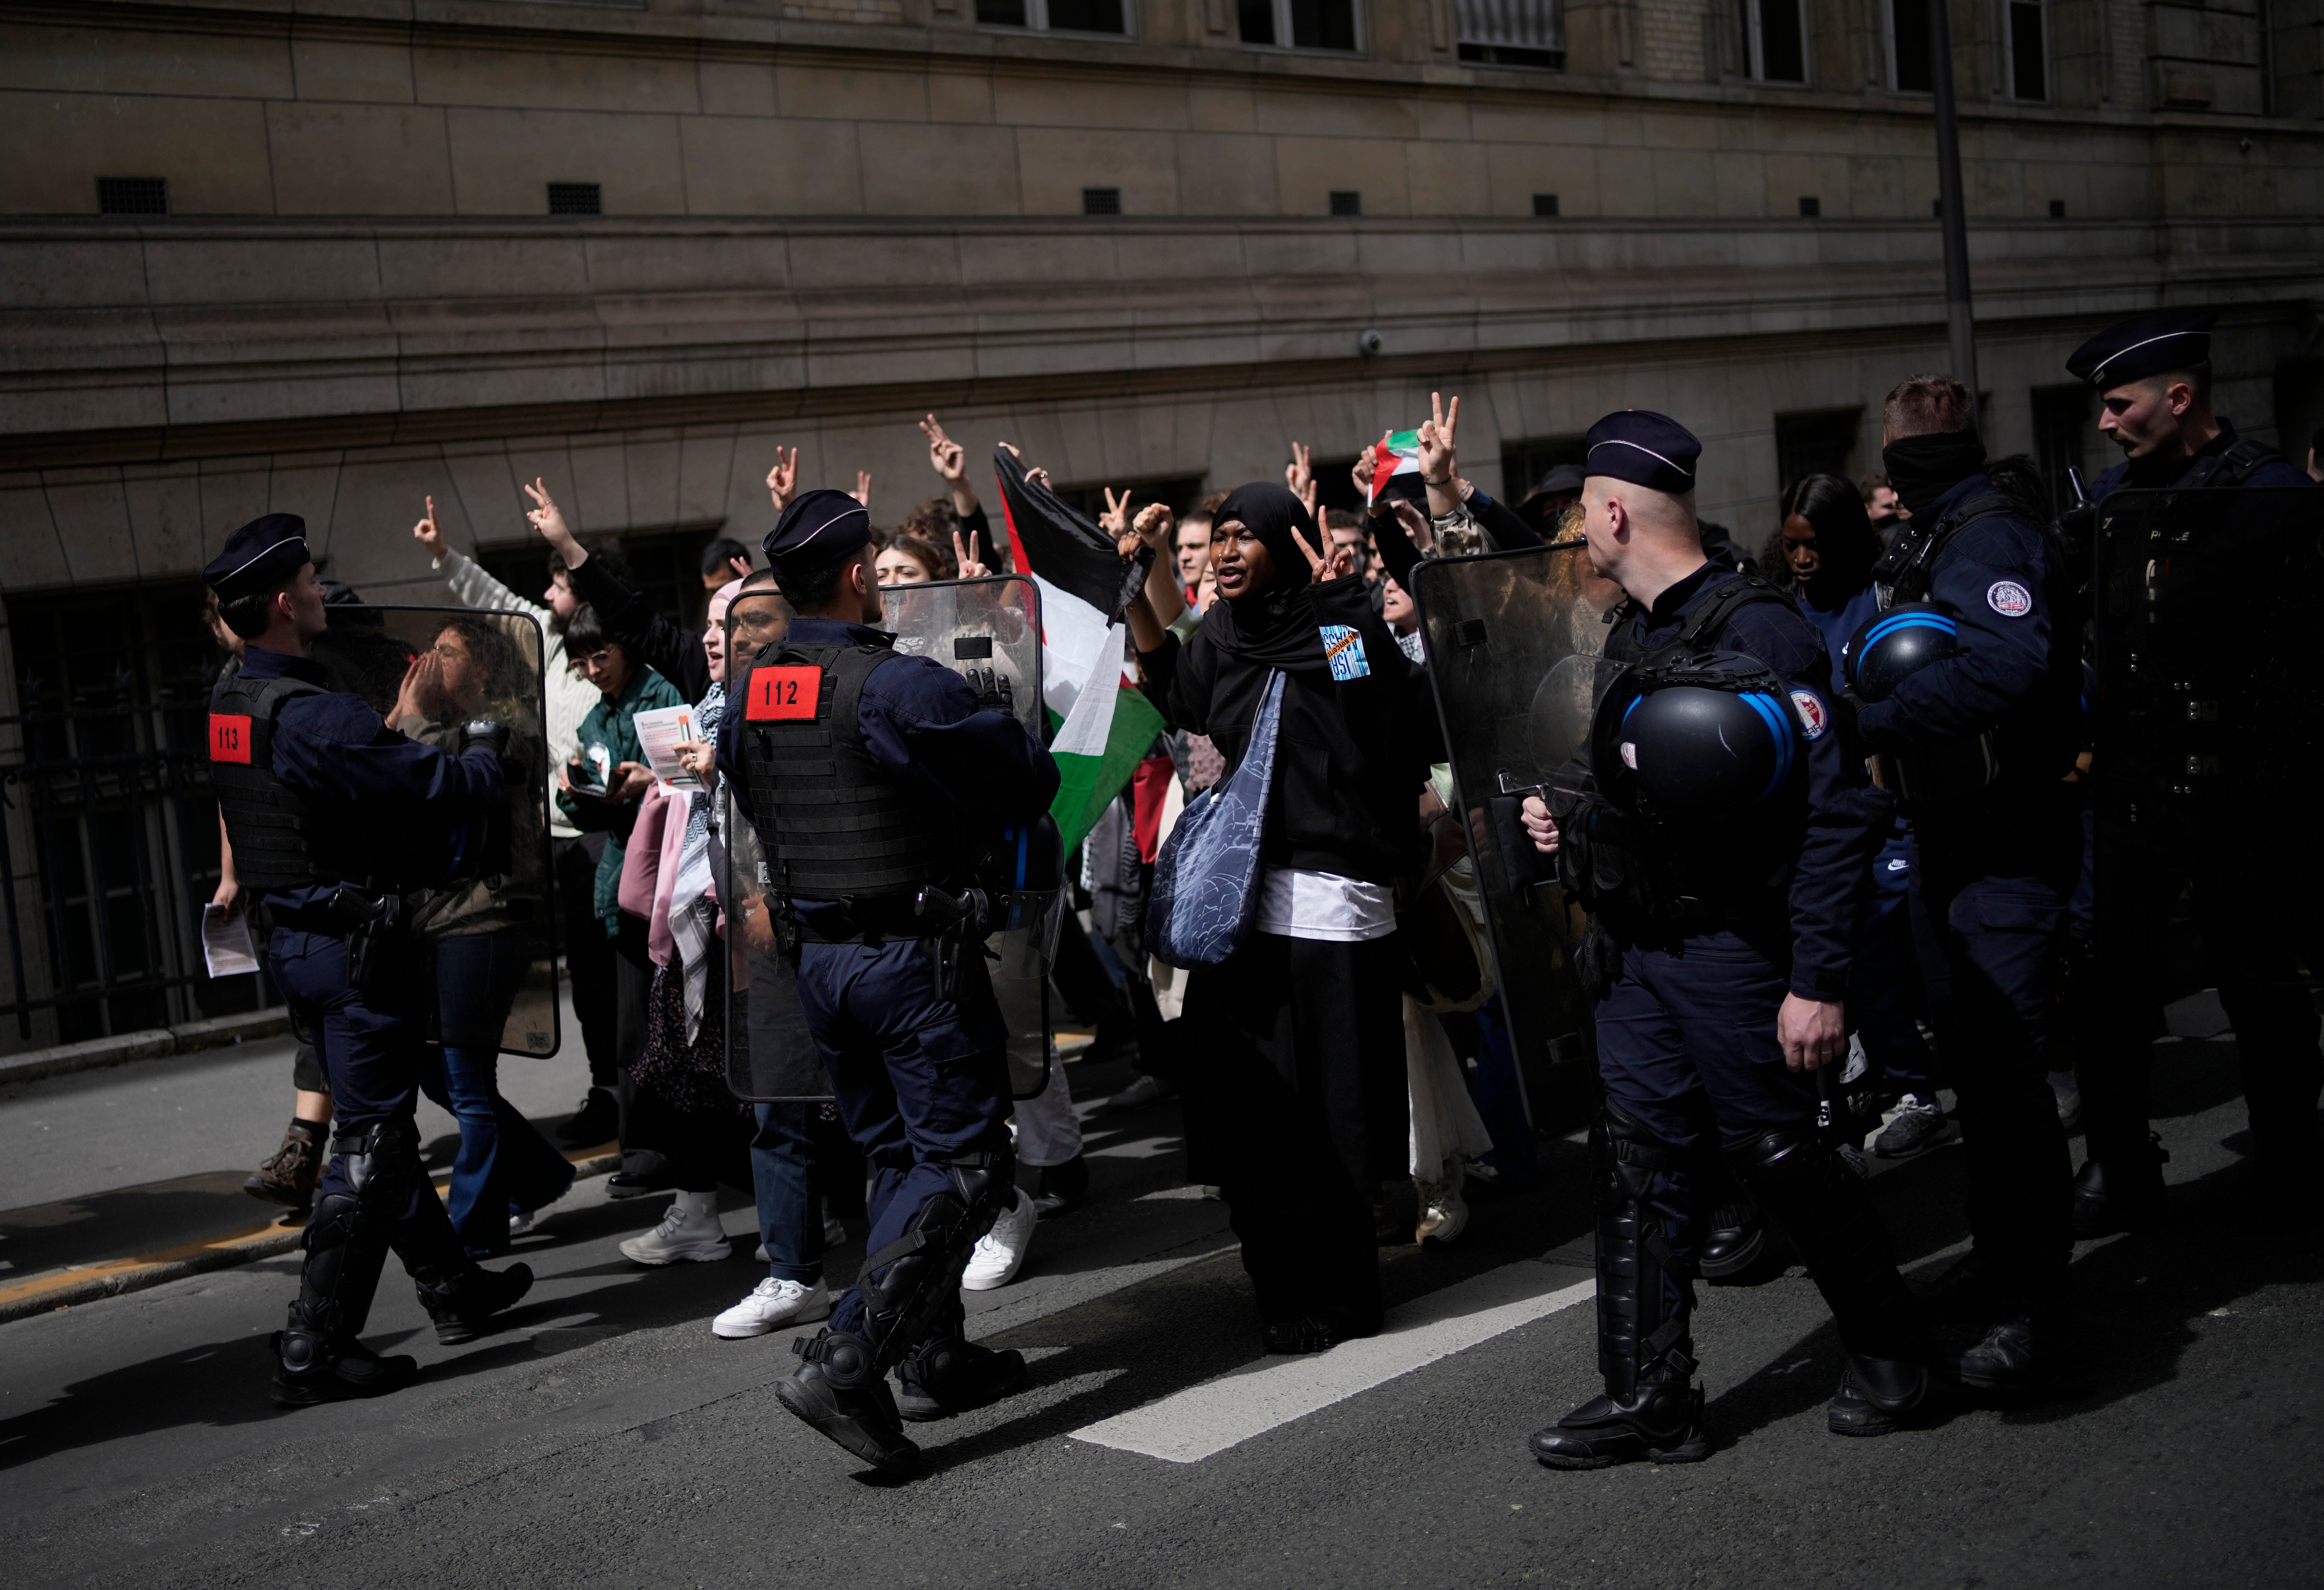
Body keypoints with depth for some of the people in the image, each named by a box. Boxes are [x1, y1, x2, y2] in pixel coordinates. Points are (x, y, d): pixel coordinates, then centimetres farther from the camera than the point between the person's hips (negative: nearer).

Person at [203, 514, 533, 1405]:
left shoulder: (230, 709, 7)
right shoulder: (313, 717, -23)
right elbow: (442, 791, -20)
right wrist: (484, 748, -1)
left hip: (291, 935, 10)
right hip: (348, 939, -10)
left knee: (377, 1122, 19)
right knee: (368, 1142, -2)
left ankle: (452, 1290, 33)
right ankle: (315, 1353, 0)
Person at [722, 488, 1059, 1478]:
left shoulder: (748, 693, 4)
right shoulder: (897, 686, -18)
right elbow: (1032, 784, -11)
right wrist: (957, 817, 9)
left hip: (817, 955, 8)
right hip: (913, 953, -8)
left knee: (897, 1156, 19)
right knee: (964, 1166, -2)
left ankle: (935, 1359, 24)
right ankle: (843, 1362, -12)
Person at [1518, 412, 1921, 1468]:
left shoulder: (1757, 627, -16)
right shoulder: (1630, 632, 11)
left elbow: (1835, 808, -20)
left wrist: (1818, 980, -23)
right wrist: (1567, 814, 6)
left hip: (1730, 942, -8)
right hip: (1636, 945, 8)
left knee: (1778, 1155, 3)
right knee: (1637, 1160, 7)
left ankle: (1889, 1352, 25)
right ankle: (1649, 1399, 15)